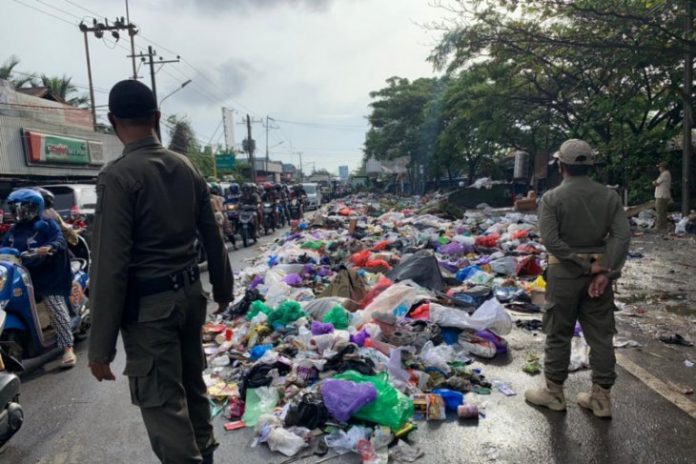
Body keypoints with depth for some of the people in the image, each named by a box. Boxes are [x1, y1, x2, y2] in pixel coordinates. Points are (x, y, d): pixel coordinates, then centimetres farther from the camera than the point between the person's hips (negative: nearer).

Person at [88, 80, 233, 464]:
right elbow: (212, 237, 9)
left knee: (163, 404, 4)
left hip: (149, 305, -7)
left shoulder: (117, 175, -15)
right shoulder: (186, 167, 4)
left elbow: (110, 264, -19)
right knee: (192, 384, 22)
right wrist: (223, 288, 22)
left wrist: (100, 345, -13)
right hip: (190, 292, 7)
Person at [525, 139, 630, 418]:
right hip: (599, 273, 4)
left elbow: (550, 239, -19)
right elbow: (622, 235, -7)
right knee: (601, 335, 12)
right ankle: (601, 397, 20)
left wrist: (586, 265, -13)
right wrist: (606, 271, -11)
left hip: (565, 272, -3)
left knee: (558, 334, 8)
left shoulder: (552, 198, -10)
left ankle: (554, 392, 21)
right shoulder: (609, 196, 2)